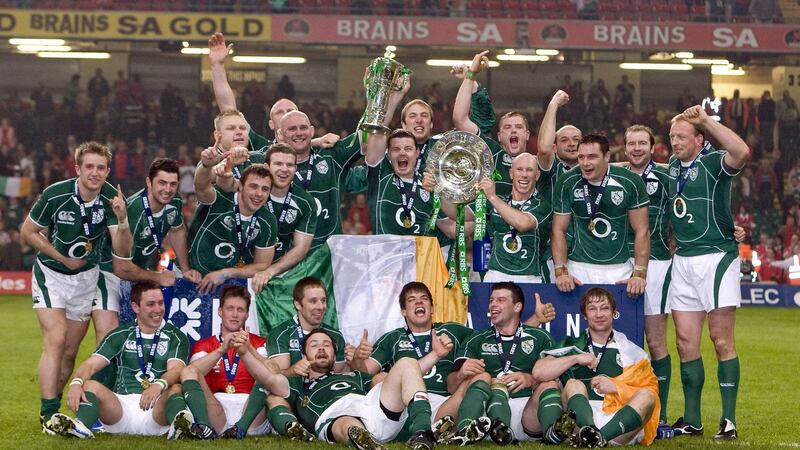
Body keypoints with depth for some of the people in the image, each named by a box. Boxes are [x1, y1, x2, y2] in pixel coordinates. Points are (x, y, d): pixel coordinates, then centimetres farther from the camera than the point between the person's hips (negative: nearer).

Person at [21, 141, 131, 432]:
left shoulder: (112, 199, -14)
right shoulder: (55, 195, -20)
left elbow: (122, 249, -21)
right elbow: (28, 232, -6)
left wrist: (122, 219, -39)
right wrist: (62, 257, -10)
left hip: (87, 277, 3)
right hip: (51, 274, -3)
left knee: (70, 351, 6)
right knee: (56, 340, -18)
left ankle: (51, 406, 24)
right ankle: (49, 415, -16)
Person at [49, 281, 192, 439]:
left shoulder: (176, 337, 8)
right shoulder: (120, 335, 13)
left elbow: (175, 370, -10)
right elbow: (91, 364, 2)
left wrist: (159, 385, -35)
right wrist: (76, 383, -23)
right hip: (122, 406, 2)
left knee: (176, 389, -31)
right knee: (91, 386, -22)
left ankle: (178, 425, -62)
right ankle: (80, 425, -52)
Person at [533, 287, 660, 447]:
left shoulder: (632, 352, 20)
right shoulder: (571, 346, 21)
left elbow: (652, 391, 7)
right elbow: (538, 372, 5)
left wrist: (616, 387, -6)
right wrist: (576, 358, -1)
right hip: (579, 416, 0)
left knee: (647, 396, -24)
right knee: (574, 385, -24)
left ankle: (599, 437, -49)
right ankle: (589, 432, -56)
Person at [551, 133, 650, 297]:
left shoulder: (630, 183, -7)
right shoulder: (567, 183, -3)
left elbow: (641, 231, -3)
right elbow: (559, 230, 2)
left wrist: (639, 274, -11)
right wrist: (561, 272, -9)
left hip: (619, 269, 0)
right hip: (579, 268, 0)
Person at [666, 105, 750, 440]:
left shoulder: (714, 162, -8)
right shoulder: (673, 166, 13)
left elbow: (742, 152, -31)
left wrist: (707, 121, -26)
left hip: (716, 258, -7)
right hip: (682, 260, 7)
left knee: (722, 341, -5)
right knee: (686, 342, 5)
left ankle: (728, 420, -2)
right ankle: (691, 420, 11)